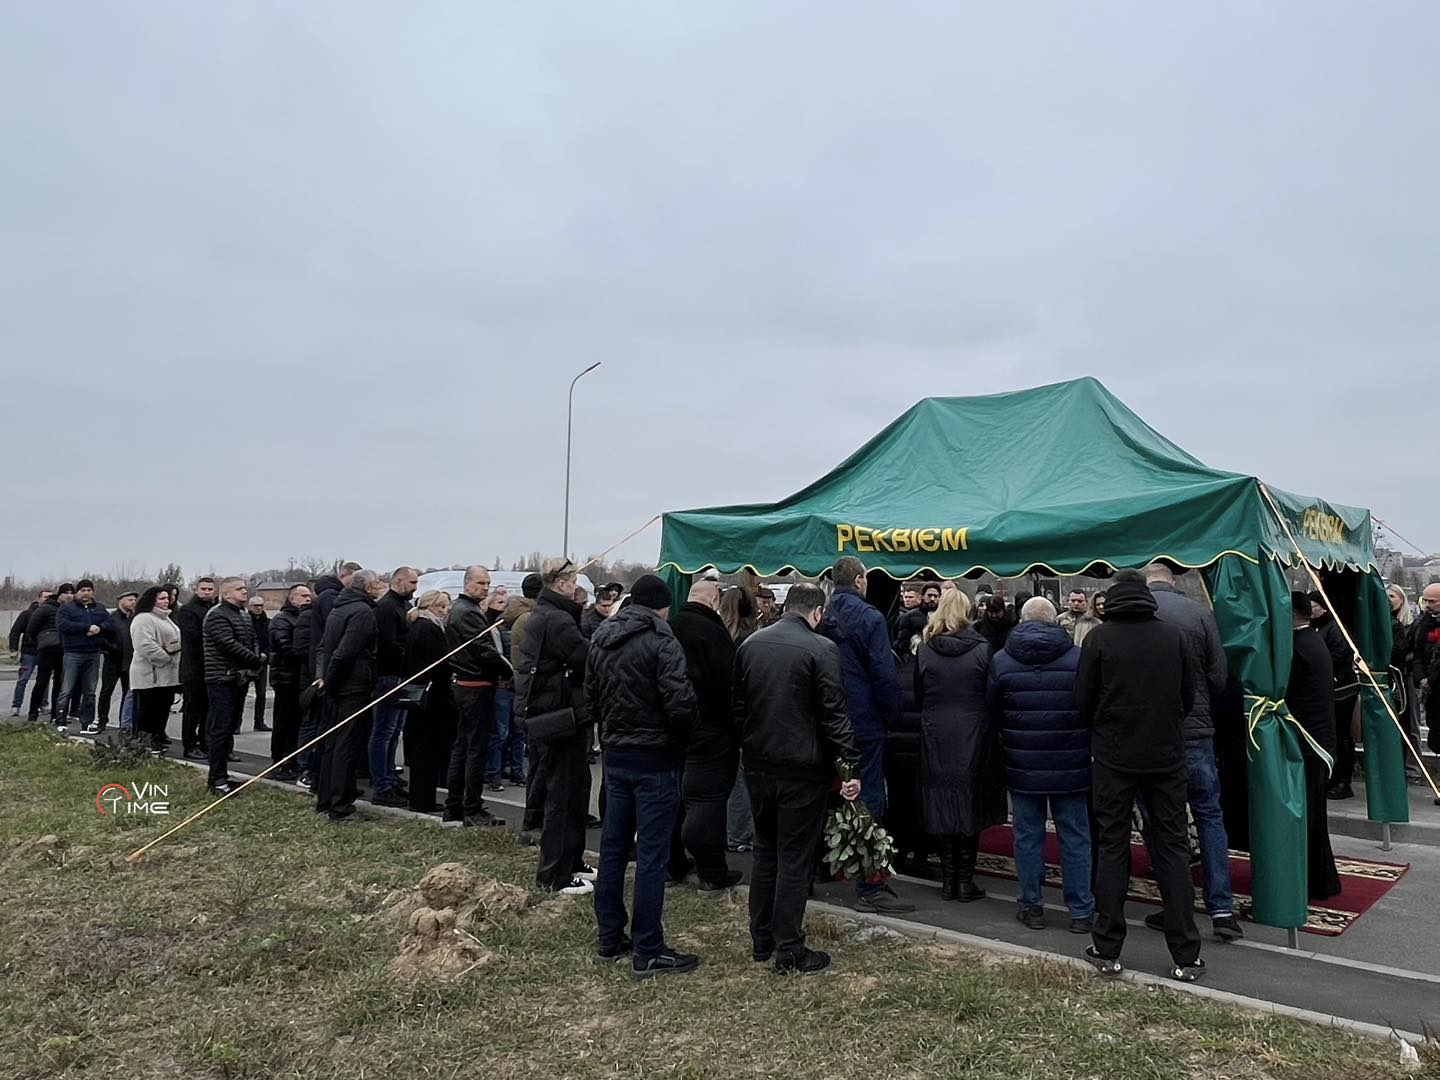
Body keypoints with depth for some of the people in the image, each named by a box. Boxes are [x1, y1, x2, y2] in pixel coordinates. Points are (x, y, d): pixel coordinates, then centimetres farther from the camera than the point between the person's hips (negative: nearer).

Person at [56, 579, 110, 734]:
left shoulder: (100, 609, 15)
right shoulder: (66, 609, 2)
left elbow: (109, 624, 3)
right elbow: (62, 625, -16)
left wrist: (99, 628, -19)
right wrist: (87, 627, -20)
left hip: (94, 654, 4)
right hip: (73, 653, -4)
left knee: (90, 691, 8)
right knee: (67, 690, -7)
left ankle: (88, 722, 13)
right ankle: (60, 722, -2)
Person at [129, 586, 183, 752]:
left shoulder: (165, 618, 21)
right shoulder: (143, 619, -12)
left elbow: (175, 641, 26)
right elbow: (146, 646, -23)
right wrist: (167, 658, -17)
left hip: (167, 675, 10)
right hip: (150, 675, -10)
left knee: (163, 709, 13)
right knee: (147, 710, -5)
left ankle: (158, 741, 22)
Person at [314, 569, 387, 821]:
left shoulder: (338, 608, 15)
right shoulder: (363, 611, -16)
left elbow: (323, 647, 15)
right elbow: (344, 652, -23)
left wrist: (322, 675, 5)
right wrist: (329, 680, -12)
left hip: (336, 688, 9)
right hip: (354, 687, -9)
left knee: (331, 743, 16)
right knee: (347, 747, -4)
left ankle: (324, 801, 24)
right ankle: (340, 809, -1)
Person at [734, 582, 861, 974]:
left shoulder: (750, 645, 5)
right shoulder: (821, 648, -13)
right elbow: (834, 714, -16)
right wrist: (851, 764, -11)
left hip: (757, 765, 6)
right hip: (802, 769, -6)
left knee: (765, 852, 18)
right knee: (795, 859, 3)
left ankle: (761, 941, 26)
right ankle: (789, 952, 11)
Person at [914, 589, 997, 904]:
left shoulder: (924, 650, -2)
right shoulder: (981, 648, -7)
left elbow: (918, 695, 5)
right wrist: (986, 725, 12)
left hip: (935, 736, 2)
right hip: (971, 734, -1)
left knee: (941, 798, 8)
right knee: (969, 801, 6)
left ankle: (948, 879, 13)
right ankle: (965, 880, 10)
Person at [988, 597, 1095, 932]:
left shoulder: (1001, 660, -2)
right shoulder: (1078, 657, -6)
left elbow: (993, 709, 6)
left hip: (1022, 766, 1)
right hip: (1071, 765, -1)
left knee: (1028, 835, 10)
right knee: (1075, 837, 8)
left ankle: (1032, 906, 17)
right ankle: (1081, 912, 14)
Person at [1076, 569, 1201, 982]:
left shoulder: (1099, 638, -8)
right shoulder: (1173, 636, 0)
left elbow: (1084, 700, -4)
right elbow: (1188, 698, 7)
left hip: (1113, 757, -2)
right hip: (1166, 757, 2)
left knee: (1112, 847, 7)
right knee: (1173, 848, 8)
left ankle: (1107, 951, 12)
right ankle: (1186, 955, 11)